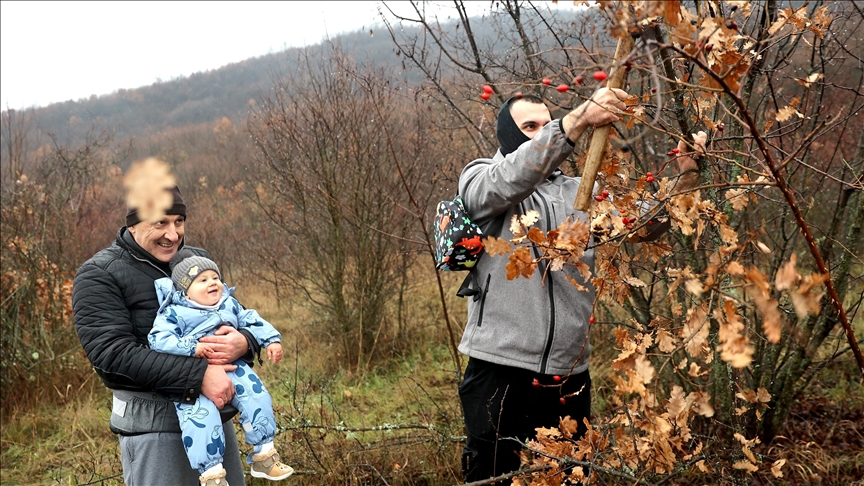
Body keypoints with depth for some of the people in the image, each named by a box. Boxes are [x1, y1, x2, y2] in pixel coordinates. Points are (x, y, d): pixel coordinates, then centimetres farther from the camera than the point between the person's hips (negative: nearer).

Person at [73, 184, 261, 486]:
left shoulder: (199, 259, 10)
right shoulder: (99, 276, -7)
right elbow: (112, 353, -18)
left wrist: (244, 342, -14)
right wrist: (198, 375, -26)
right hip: (153, 424, -5)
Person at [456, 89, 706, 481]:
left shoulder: (579, 193, 14)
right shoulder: (480, 180, 0)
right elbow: (511, 180, -23)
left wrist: (684, 176, -16)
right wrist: (577, 121, -35)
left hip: (569, 380, 5)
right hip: (501, 376, -5)